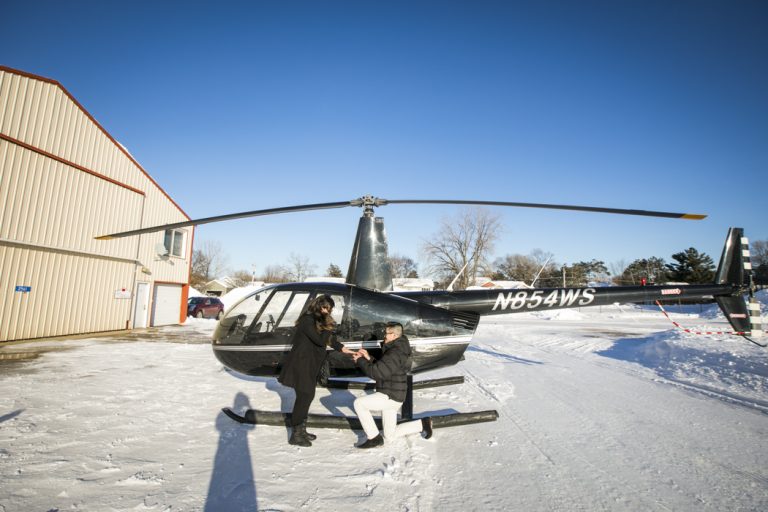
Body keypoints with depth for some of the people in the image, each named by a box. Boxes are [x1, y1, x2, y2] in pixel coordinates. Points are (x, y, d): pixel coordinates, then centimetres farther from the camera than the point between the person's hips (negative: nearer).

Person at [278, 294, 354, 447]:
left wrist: (342, 348, 6)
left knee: (306, 396, 14)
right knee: (304, 396, -6)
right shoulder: (307, 320, -18)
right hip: (301, 364, -9)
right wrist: (329, 327, -11)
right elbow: (320, 340, -24)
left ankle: (301, 430, 25)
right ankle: (295, 435, 3)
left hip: (309, 364, 9)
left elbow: (329, 338, 15)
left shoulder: (318, 320, 12)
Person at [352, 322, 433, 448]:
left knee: (359, 403, -10)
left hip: (390, 396, -10)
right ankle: (423, 423, 19)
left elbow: (376, 372, -26)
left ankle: (374, 438, -2)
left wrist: (360, 361, -13)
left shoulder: (395, 353, -21)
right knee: (390, 435, 16)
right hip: (391, 396, 10)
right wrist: (368, 358, 4)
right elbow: (381, 368, 17)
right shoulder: (396, 349, 13)